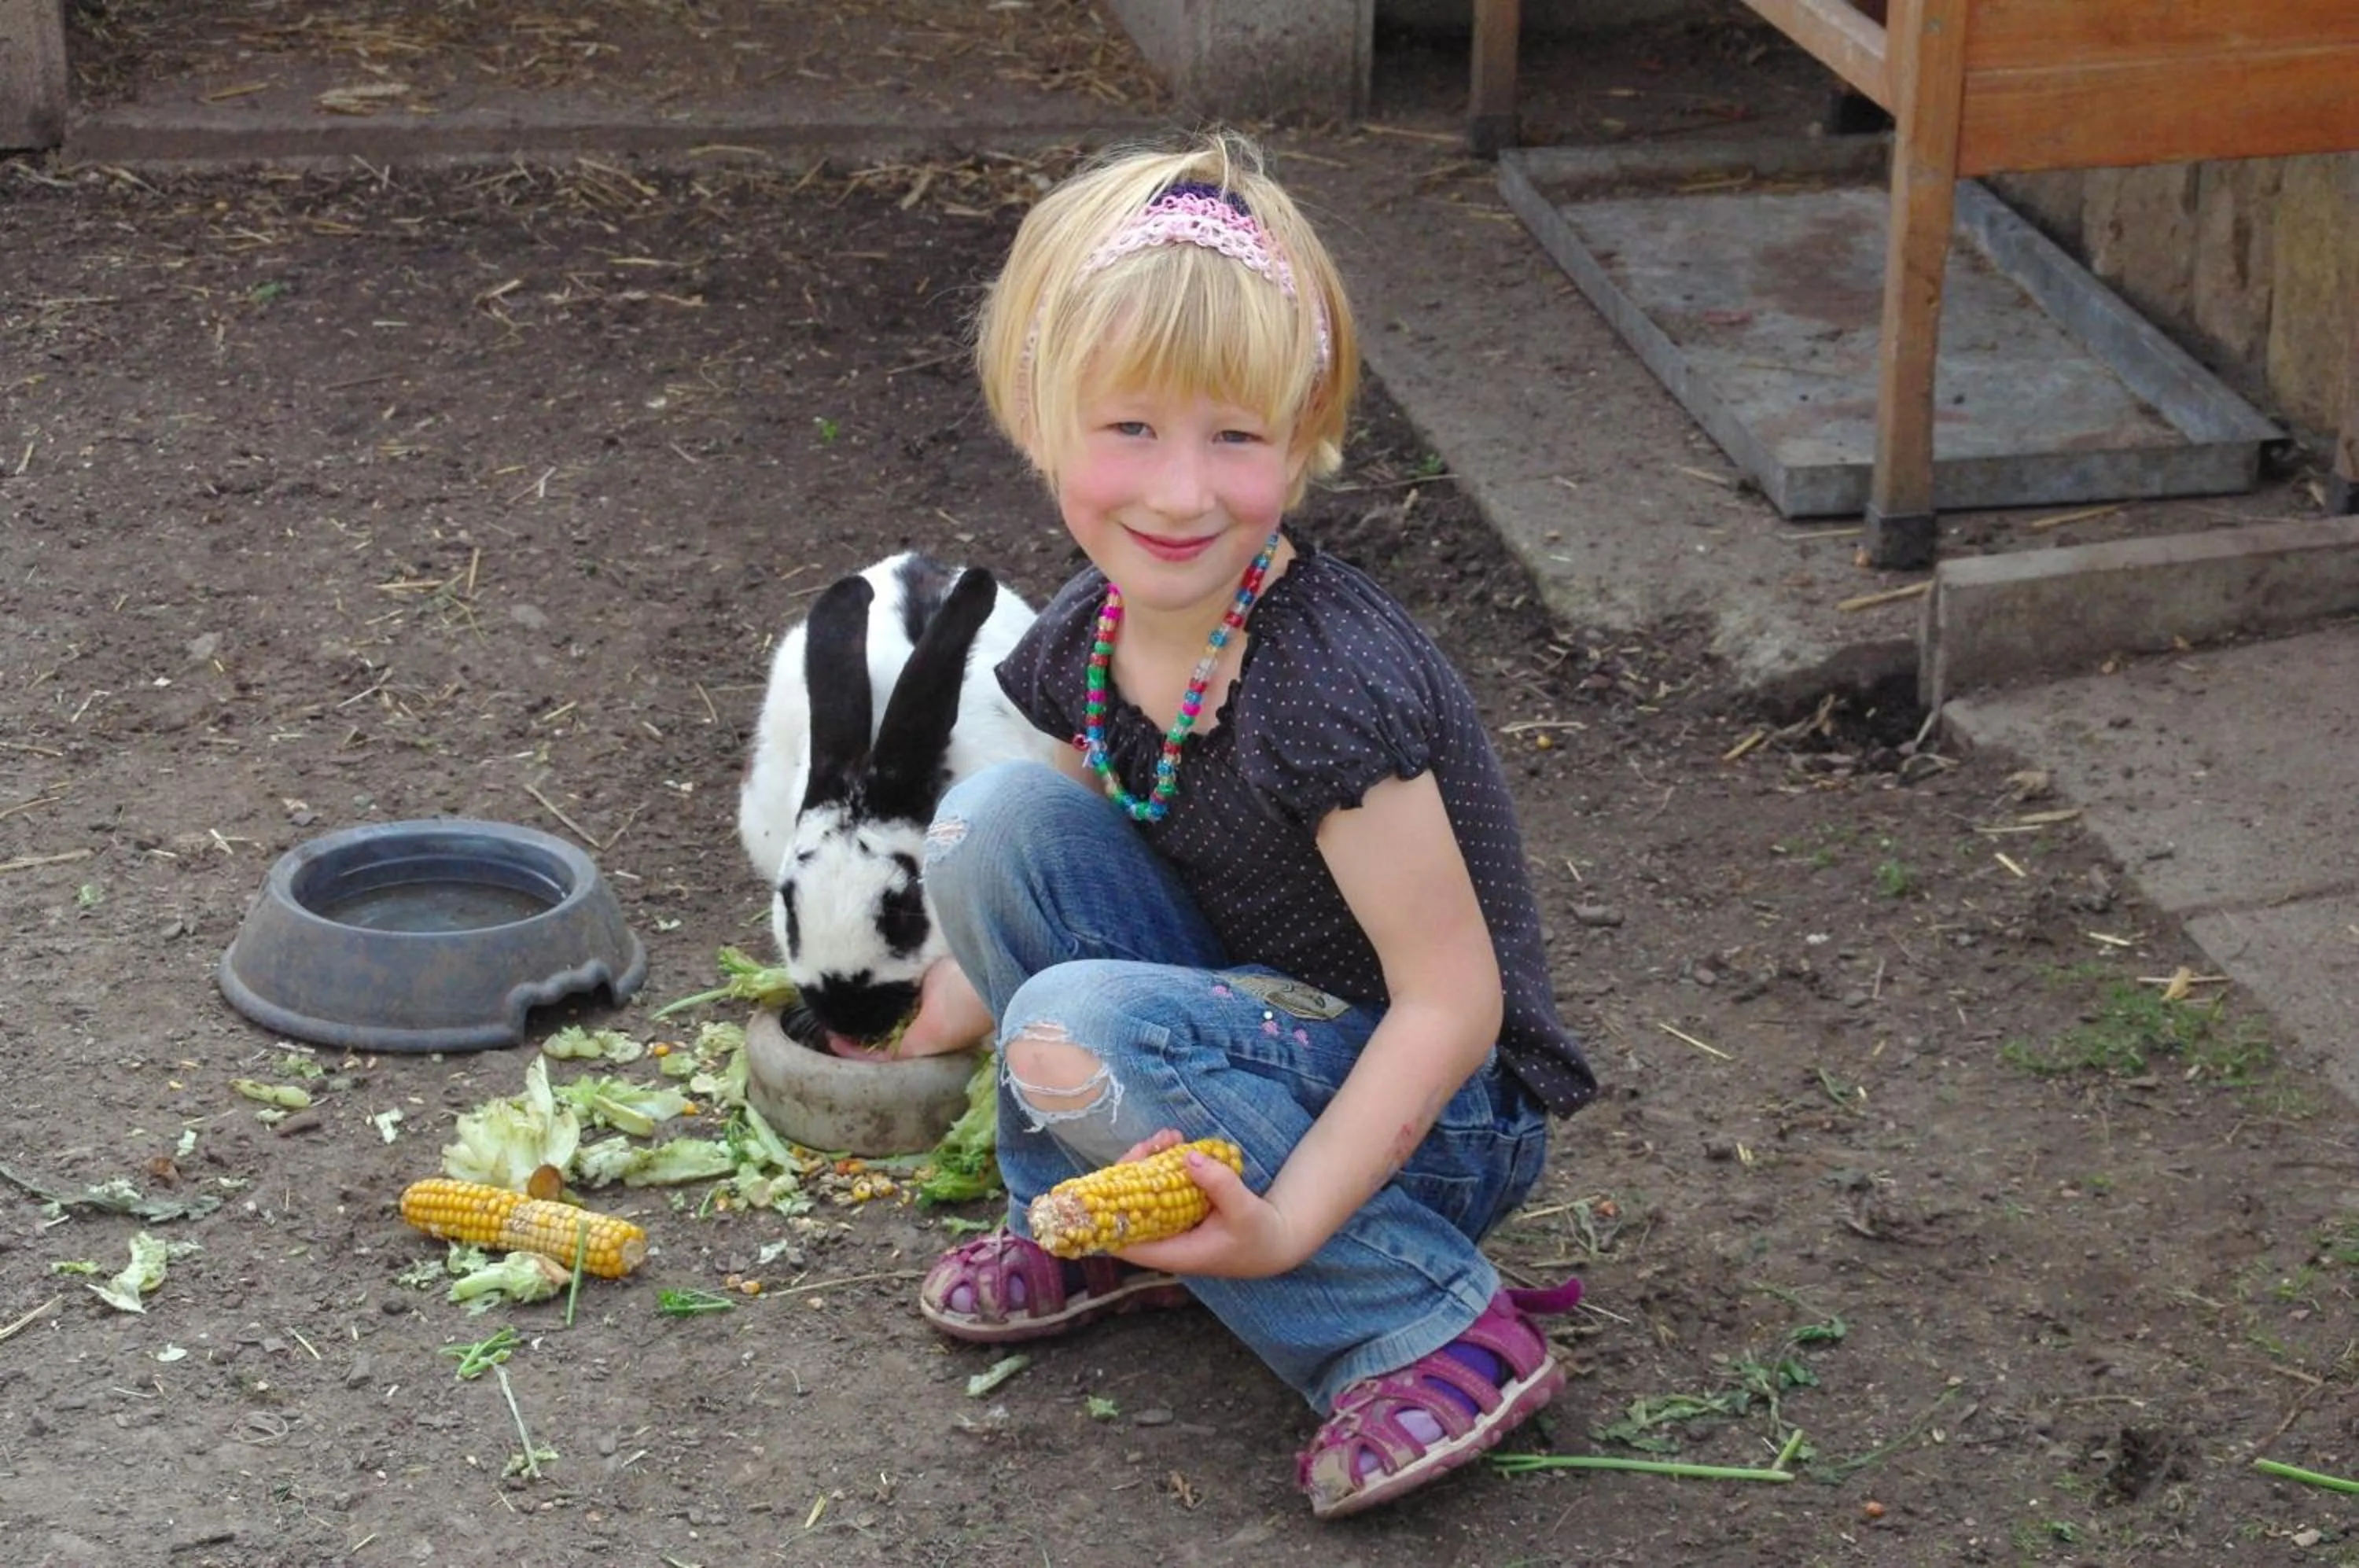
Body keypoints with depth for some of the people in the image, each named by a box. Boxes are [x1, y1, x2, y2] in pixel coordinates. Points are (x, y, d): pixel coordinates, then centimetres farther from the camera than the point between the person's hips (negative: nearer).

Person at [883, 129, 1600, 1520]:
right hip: (1259, 1015, 7)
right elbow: (1068, 892, 14)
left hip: (1440, 1114, -7)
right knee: (997, 819, -11)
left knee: (1082, 1032, -30)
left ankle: (1430, 1326, -14)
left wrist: (1286, 1225, -31)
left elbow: (1455, 1005, -25)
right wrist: (917, 1022, 13)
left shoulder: (1328, 685, -29)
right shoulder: (1089, 638, -5)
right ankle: (1089, 1232, 6)